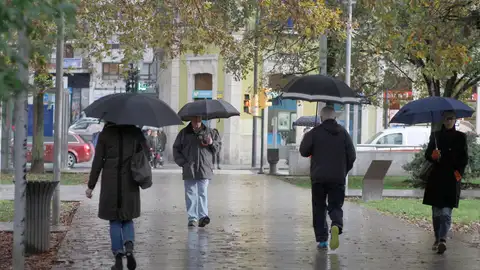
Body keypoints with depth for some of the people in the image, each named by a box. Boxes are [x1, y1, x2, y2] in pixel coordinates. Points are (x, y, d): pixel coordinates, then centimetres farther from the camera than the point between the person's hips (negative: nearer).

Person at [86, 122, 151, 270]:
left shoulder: (105, 134, -1)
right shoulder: (135, 132, 3)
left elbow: (97, 162, -2)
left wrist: (91, 186, 3)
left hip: (110, 183, -1)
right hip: (130, 184, 1)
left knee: (114, 221, 9)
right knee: (127, 218, 15)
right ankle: (129, 246, -12)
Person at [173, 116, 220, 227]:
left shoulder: (208, 132, 13)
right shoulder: (184, 133, 9)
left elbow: (216, 149, 17)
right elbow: (176, 149, 11)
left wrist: (211, 143, -6)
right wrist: (182, 162, -2)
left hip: (205, 169, 0)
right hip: (189, 169, 0)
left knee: (203, 193, -7)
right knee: (190, 194, 0)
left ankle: (203, 216, -10)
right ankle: (192, 218, 2)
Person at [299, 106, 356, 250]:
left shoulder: (314, 132, -5)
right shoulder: (343, 132, 4)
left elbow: (304, 151, -3)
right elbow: (351, 156, 3)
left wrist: (306, 138, 15)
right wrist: (344, 171, 16)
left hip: (318, 178, -1)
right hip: (338, 178, 2)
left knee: (319, 208, 9)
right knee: (335, 206, 8)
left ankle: (322, 239, 4)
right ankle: (336, 225, -23)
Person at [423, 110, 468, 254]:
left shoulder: (460, 137, 6)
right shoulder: (435, 136, 11)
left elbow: (464, 158, 6)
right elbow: (427, 154, 10)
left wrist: (459, 172, -10)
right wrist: (433, 155, -13)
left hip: (452, 178, -3)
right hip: (436, 178, 3)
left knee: (446, 211, -12)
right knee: (436, 212, 7)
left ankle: (443, 240, -23)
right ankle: (437, 239, 18)